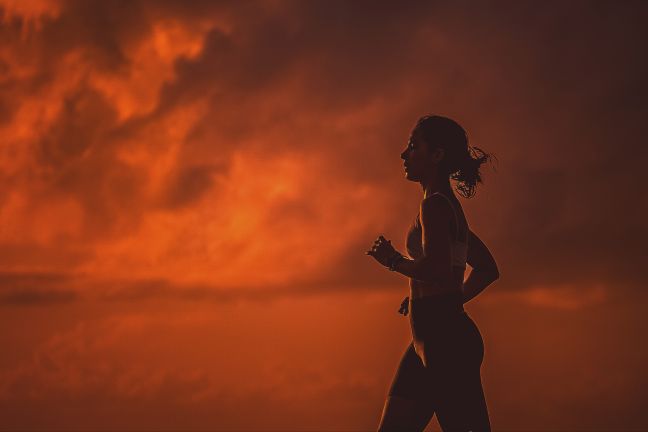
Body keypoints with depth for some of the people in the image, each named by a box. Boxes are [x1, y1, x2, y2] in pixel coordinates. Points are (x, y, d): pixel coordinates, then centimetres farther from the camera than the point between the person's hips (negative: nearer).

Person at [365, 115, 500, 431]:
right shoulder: (451, 208, 20)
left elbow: (437, 269, -26)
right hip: (428, 341, 10)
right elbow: (488, 270, 29)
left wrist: (393, 261, -9)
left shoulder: (435, 205, -11)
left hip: (446, 339, -10)